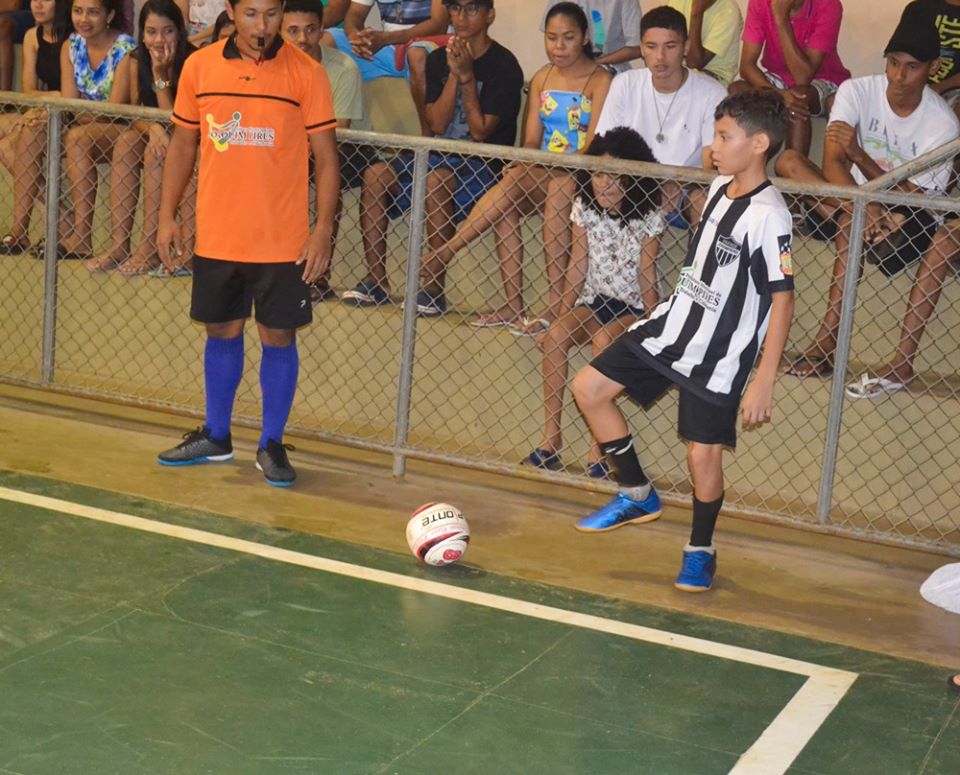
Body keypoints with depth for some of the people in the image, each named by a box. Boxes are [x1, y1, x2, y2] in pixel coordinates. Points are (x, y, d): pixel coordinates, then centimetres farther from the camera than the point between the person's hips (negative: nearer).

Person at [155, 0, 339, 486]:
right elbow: (182, 145, 10)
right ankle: (216, 437, 30)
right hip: (216, 238, 3)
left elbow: (326, 157, -4)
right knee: (222, 332, 14)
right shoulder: (199, 67, 2)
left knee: (278, 338, 4)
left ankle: (271, 446, 18)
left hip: (283, 241, -2)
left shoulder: (306, 73, -6)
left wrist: (323, 230, -10)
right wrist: (167, 217, 6)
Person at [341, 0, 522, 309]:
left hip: (483, 165, -6)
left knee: (436, 180, -36)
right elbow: (436, 124, 0)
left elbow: (480, 132, -12)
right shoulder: (438, 60, 9)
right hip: (440, 156, 6)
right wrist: (454, 74, -10)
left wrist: (467, 75, -17)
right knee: (375, 174, -17)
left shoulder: (504, 66, -7)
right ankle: (376, 278, -13)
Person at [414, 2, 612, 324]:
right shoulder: (541, 79, 14)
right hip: (541, 175, 5)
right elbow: (531, 140, 8)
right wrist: (527, 163, -17)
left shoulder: (600, 81, -4)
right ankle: (513, 307, -25)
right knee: (506, 210, -27)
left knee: (517, 181, -32)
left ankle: (443, 254, -30)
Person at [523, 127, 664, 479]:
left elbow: (647, 277, -9)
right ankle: (551, 439, -23)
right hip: (594, 301, 4)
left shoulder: (647, 218, -11)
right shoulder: (584, 207, -1)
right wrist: (563, 315, -5)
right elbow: (578, 265, 1)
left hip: (632, 308, -4)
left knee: (603, 339, -34)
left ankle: (598, 450, -30)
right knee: (556, 335, -27)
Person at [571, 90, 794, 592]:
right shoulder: (720, 187, 4)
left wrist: (764, 380, -20)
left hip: (720, 353, -8)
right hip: (673, 324, 8)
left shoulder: (768, 215, -20)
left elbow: (782, 299, -19)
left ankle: (700, 552, 24)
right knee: (589, 387, 5)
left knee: (703, 452, -1)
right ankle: (637, 496, 19)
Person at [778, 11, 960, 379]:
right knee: (788, 161, -21)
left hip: (907, 217, -3)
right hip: (849, 198, 3)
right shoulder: (857, 91, -13)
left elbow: (910, 197, -20)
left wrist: (860, 157, -35)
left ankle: (826, 341, -33)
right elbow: (832, 162, -23)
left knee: (850, 226, -37)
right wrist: (867, 207, -42)